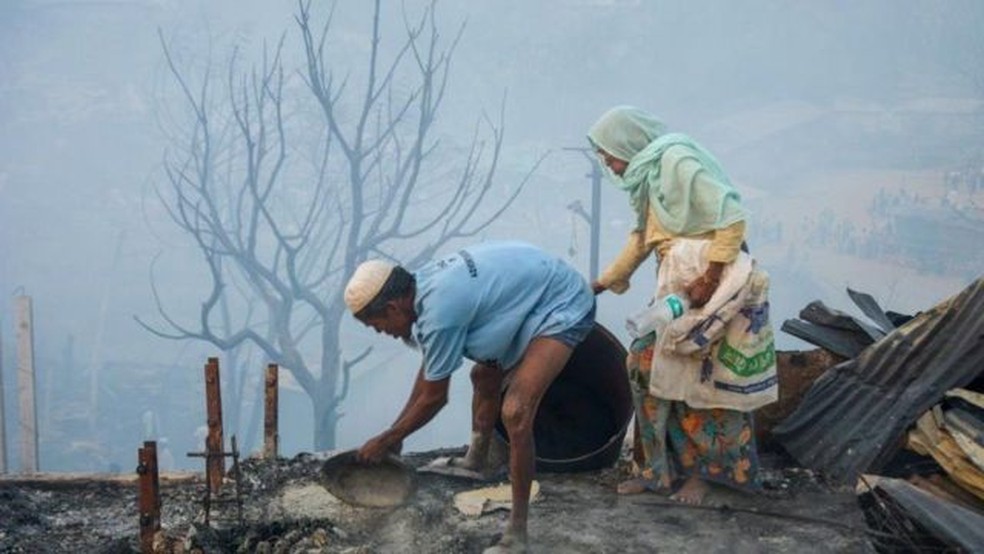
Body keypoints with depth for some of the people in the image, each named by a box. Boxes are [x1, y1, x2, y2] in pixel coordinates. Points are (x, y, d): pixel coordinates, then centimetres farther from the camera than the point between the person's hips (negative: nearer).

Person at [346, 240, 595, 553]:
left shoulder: (438, 314, -30)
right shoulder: (424, 286, -2)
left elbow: (434, 398, -16)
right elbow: (429, 366, 13)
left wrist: (387, 440, -2)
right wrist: (397, 429, 18)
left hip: (564, 306, -10)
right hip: (537, 291, 10)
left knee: (515, 414, -21)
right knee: (484, 375, 26)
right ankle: (474, 462, 50)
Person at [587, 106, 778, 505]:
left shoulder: (677, 161, -12)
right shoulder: (648, 177, 16)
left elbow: (731, 219, -18)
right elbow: (641, 239, 26)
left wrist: (709, 277, -21)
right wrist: (603, 284, 28)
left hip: (714, 285, -9)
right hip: (676, 289, 9)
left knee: (704, 379, -2)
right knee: (647, 365, 4)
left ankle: (700, 471, 11)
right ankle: (660, 466, 12)